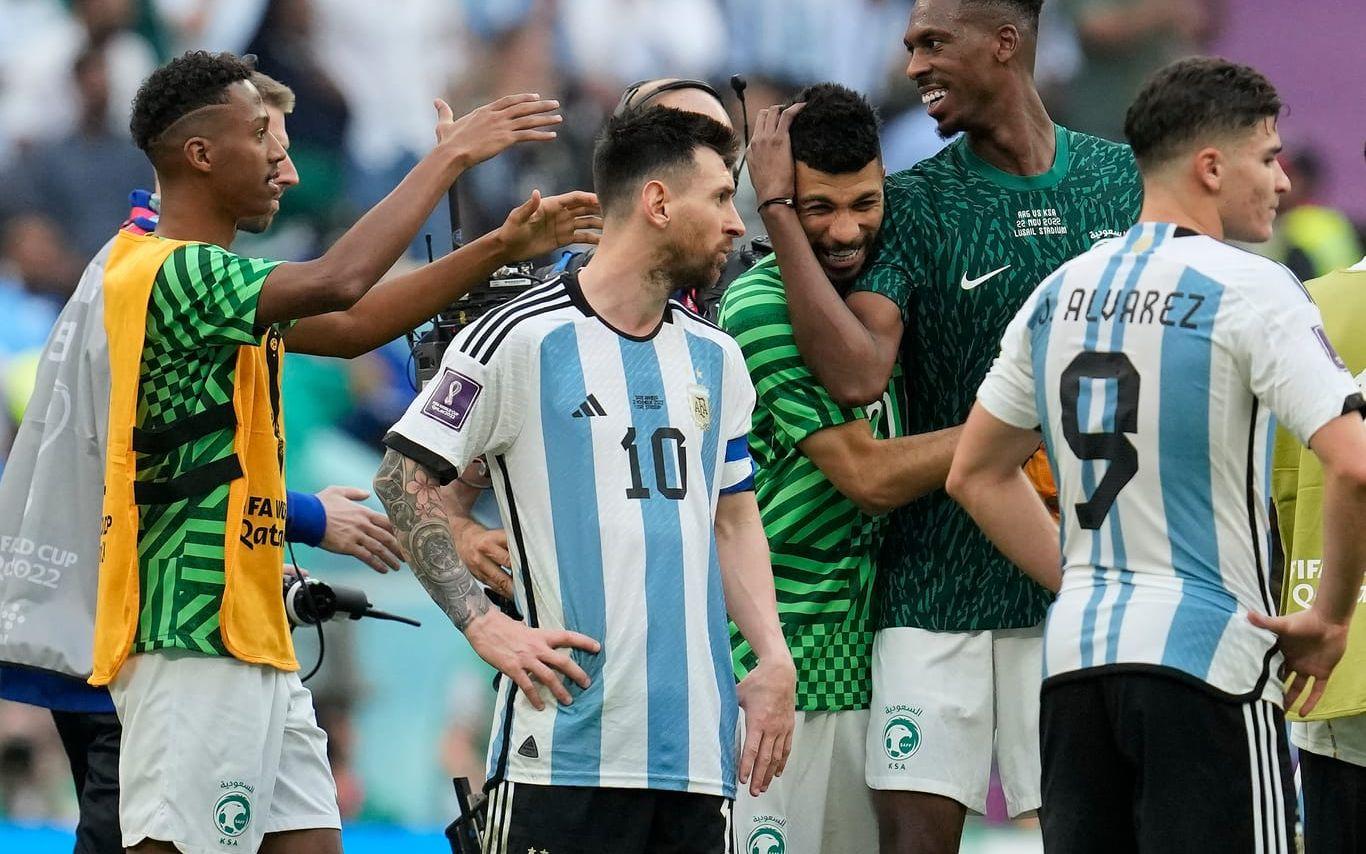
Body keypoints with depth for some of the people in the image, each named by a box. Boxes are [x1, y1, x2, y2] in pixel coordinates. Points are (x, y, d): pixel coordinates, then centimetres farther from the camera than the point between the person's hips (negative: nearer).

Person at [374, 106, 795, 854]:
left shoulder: (715, 358, 17)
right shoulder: (522, 341, -4)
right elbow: (406, 478, -2)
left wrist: (774, 658, 9)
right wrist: (485, 627, -9)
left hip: (696, 741, 6)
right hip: (566, 735, -6)